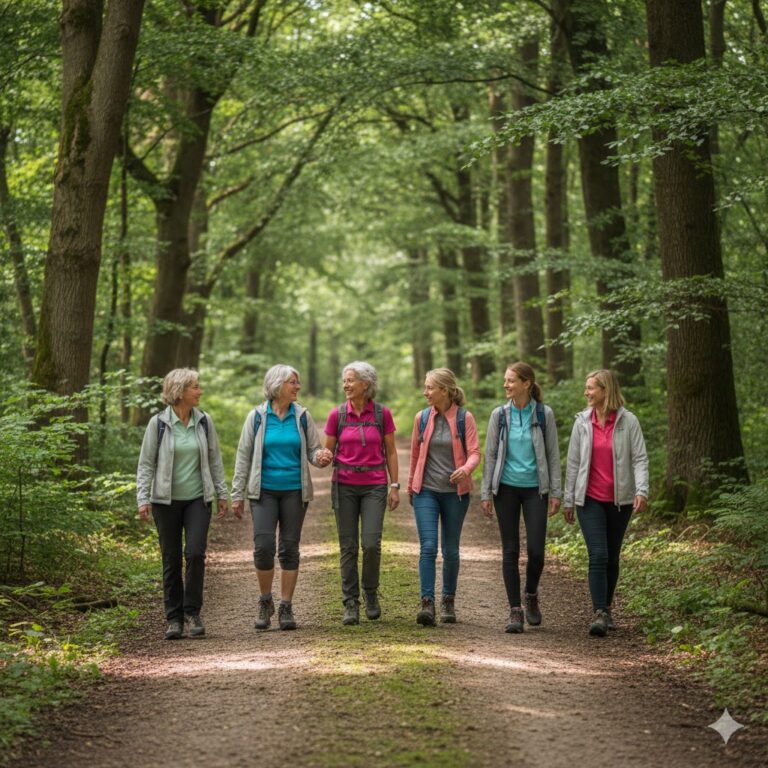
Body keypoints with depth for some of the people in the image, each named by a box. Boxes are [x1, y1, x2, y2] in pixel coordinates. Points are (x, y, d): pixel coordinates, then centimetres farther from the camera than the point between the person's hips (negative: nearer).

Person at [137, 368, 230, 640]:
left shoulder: (204, 421, 4)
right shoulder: (158, 423, -4)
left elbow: (215, 460, 11)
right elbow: (146, 463, -2)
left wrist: (222, 494, 10)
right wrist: (143, 498, -8)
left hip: (198, 499, 2)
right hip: (167, 501, -1)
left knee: (195, 553, -13)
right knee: (171, 560, 4)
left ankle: (192, 611, 3)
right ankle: (174, 618, 14)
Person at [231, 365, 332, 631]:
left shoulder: (302, 416, 3)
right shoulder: (257, 417, -1)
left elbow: (313, 450, 9)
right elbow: (243, 456, 3)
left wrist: (321, 458, -16)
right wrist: (237, 494, 1)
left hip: (294, 491, 2)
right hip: (264, 490, -2)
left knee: (289, 548, 4)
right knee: (263, 546, -10)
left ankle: (286, 607, 12)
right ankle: (265, 602, 10)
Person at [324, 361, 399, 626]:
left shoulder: (382, 413, -1)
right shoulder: (337, 414, 1)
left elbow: (390, 452, 5)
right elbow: (328, 451, 7)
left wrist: (395, 486, 0)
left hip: (374, 486, -1)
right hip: (345, 485, 1)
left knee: (371, 544, -10)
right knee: (348, 546, 2)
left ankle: (371, 593, 14)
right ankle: (350, 603, 9)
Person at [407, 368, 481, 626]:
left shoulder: (464, 418, -4)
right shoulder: (422, 418, 3)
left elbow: (475, 452, -7)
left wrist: (466, 469, -28)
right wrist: (410, 486, 20)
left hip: (455, 491, -1)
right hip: (426, 491, 1)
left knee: (451, 549, 9)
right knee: (428, 546, -11)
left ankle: (448, 602, 22)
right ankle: (427, 603, -12)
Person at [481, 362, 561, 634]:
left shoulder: (544, 414, -3)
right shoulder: (499, 415, 1)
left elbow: (553, 455, 2)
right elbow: (490, 455, 5)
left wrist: (555, 492, -2)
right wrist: (486, 493, 2)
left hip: (535, 488, -1)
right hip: (507, 487, 1)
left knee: (536, 550, -6)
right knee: (510, 551, 1)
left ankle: (531, 596, 22)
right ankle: (515, 610, 8)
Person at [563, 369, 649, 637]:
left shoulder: (628, 421, -2)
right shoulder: (582, 422, 3)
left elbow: (639, 459, -5)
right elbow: (573, 462, 8)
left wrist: (642, 490, -20)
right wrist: (568, 500, 8)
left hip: (620, 499, 0)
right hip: (590, 499, 0)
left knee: (612, 557, 10)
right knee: (598, 555, -13)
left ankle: (606, 609, 25)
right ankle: (599, 614, -16)